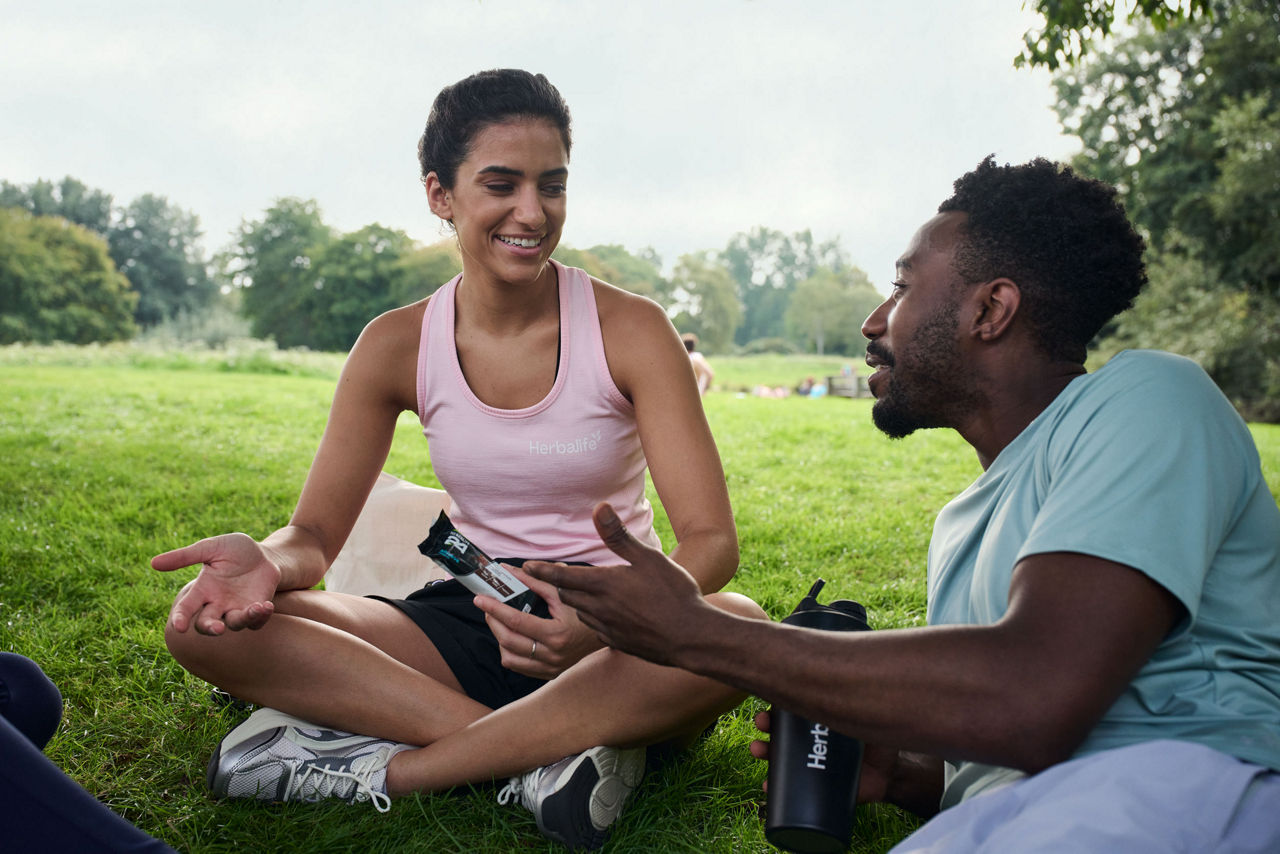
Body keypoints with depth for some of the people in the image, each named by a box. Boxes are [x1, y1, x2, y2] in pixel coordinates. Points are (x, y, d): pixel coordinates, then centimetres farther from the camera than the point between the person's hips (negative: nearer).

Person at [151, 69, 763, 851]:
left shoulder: (631, 331, -10)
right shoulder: (398, 346, -2)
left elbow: (711, 540, -16)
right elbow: (316, 532, 0)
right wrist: (269, 563, -27)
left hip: (615, 635, -2)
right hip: (469, 626, 2)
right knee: (208, 625, -17)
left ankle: (383, 766, -25)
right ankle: (544, 750, -23)